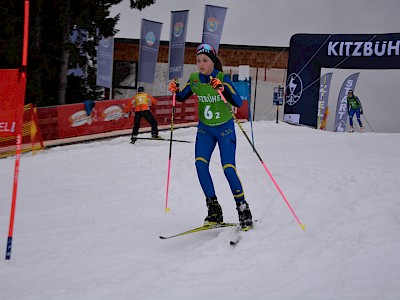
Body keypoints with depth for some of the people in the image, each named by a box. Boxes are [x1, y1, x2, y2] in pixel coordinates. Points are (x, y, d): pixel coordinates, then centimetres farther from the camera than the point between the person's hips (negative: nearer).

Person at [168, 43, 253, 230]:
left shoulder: (223, 78, -17)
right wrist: (174, 91, -10)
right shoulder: (194, 79, -4)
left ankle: (243, 210, 1)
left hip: (225, 129, -4)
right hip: (205, 130, 4)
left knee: (228, 168, -15)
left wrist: (223, 89, -41)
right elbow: (181, 98, 12)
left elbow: (238, 103, -26)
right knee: (200, 164, -15)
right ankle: (214, 210, -5)